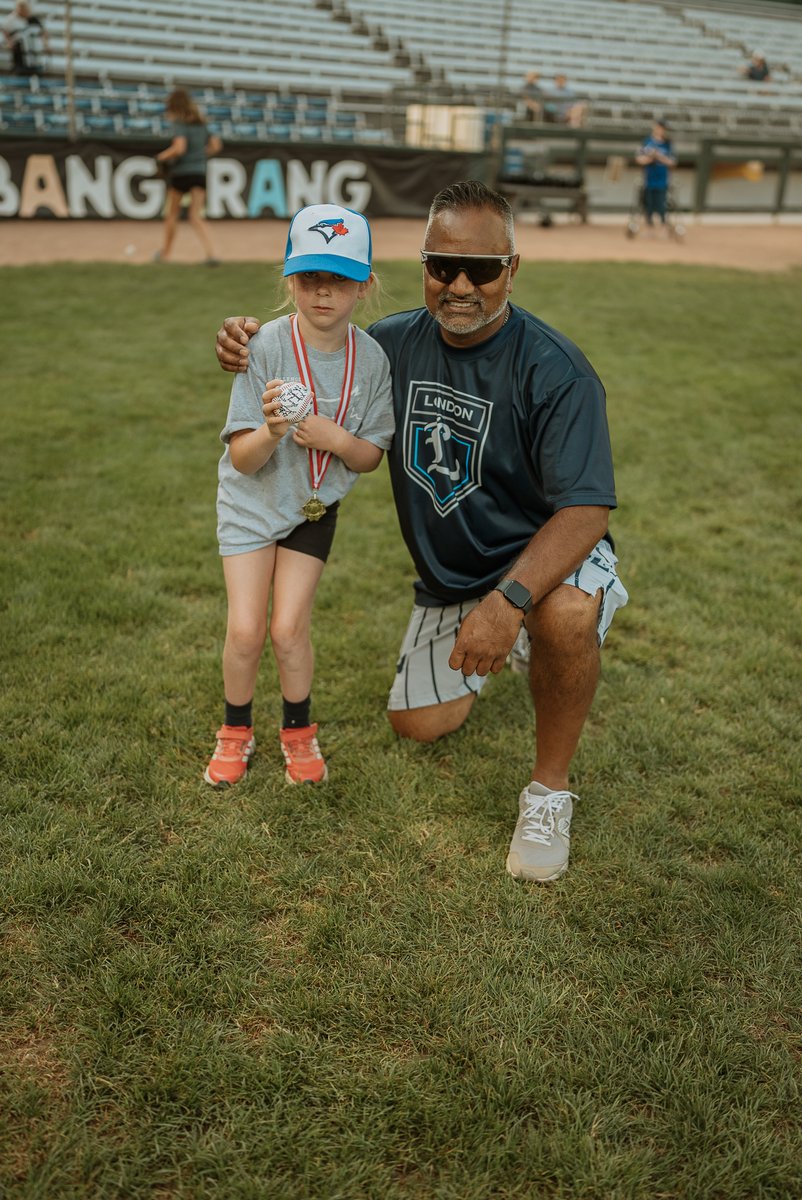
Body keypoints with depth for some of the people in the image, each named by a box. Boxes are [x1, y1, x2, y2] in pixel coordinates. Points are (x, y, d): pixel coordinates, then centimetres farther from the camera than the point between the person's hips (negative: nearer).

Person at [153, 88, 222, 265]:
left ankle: (165, 252, 25)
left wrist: (162, 156, -7)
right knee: (196, 217, 1)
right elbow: (216, 145, 13)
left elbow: (179, 148, -23)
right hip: (200, 173, 5)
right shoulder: (201, 124, 11)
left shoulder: (179, 123, -10)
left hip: (180, 173, -5)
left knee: (172, 214, 12)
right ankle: (210, 254, -18)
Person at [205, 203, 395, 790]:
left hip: (315, 507, 1)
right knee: (246, 630, -3)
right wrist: (270, 431, -42)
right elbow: (242, 459, -21)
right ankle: (236, 732, 24)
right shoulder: (268, 345, -20)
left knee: (289, 629, -3)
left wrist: (336, 439, -25)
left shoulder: (371, 358, -12)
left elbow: (370, 457, -4)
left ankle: (299, 733, 23)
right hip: (252, 500, -1)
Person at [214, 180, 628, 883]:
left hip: (545, 557, -5)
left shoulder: (555, 370, -25)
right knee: (417, 725, 9)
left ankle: (550, 793, -16)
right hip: (448, 578, 6)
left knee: (565, 613, -40)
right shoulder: (397, 343, -6)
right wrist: (249, 347, -12)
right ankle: (491, 647, 41)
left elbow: (585, 508, -32)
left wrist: (509, 599, -47)